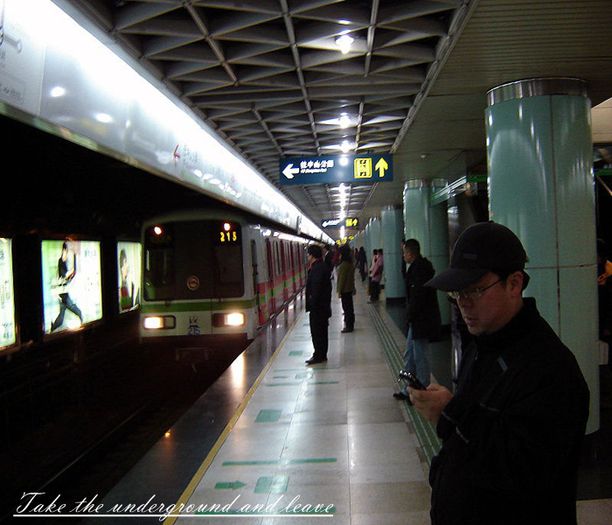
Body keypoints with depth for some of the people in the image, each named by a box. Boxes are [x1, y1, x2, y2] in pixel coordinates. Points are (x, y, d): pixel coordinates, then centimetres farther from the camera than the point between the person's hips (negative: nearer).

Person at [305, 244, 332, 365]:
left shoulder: (317, 269, -19)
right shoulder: (323, 266, 13)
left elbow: (315, 288, -22)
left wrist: (312, 304, -20)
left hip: (317, 306, -11)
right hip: (324, 306, 11)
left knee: (317, 332, -4)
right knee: (322, 331, 15)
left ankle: (319, 356, 2)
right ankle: (322, 355, 23)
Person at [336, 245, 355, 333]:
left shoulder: (344, 265, -20)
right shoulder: (350, 263, 9)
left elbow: (342, 279, -20)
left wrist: (339, 291, -15)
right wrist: (353, 289, 21)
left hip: (345, 290, -10)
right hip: (349, 289, 10)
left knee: (347, 308, -3)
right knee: (349, 307, 16)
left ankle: (348, 326, 2)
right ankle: (350, 325, 25)